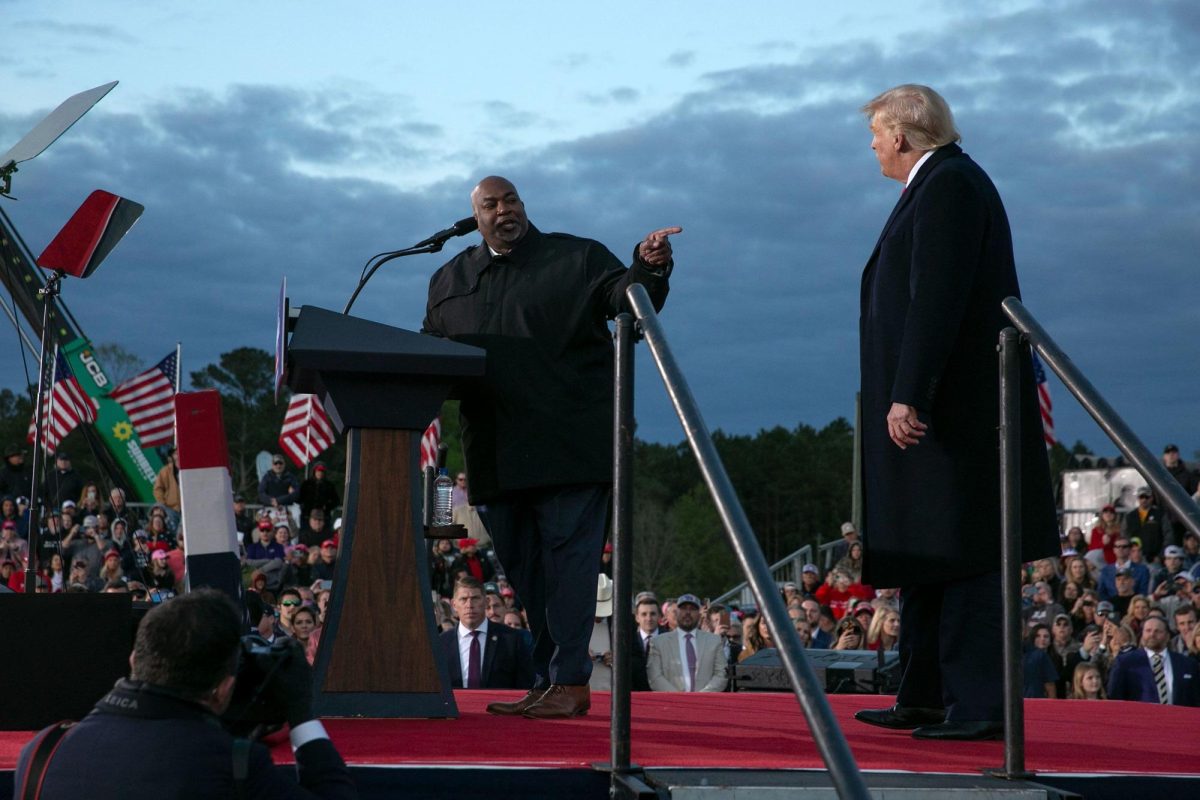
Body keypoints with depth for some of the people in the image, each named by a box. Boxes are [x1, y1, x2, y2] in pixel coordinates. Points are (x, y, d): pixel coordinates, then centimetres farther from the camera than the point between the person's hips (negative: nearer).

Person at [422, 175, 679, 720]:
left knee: (566, 556, -10)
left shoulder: (577, 258, 5)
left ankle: (568, 681, -10)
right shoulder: (450, 281, 18)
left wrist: (648, 268, -29)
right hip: (497, 457, 5)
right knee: (523, 568, 8)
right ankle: (548, 683, 15)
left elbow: (625, 298, -8)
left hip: (570, 445, -5)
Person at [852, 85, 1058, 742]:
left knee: (958, 556, -10)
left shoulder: (948, 184, -13)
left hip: (951, 406, -11)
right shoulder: (940, 184, 19)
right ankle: (924, 699, 22)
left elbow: (937, 300, -22)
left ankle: (982, 706, -8)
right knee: (925, 554, 15)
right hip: (933, 402, 11)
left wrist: (907, 394, -25)